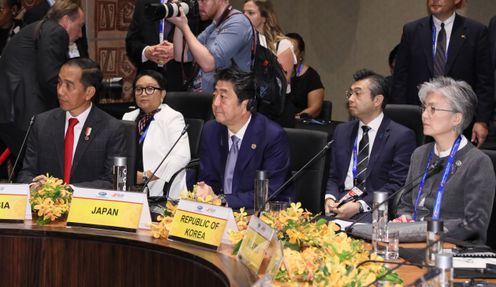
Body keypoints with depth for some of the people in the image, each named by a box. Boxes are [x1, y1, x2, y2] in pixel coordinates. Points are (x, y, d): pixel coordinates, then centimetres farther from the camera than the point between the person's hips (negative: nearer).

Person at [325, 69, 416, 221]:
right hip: (341, 204, 4)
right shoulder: (342, 131, 18)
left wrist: (359, 205, -18)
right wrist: (330, 198, -4)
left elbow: (396, 185, -7)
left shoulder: (402, 136, -1)